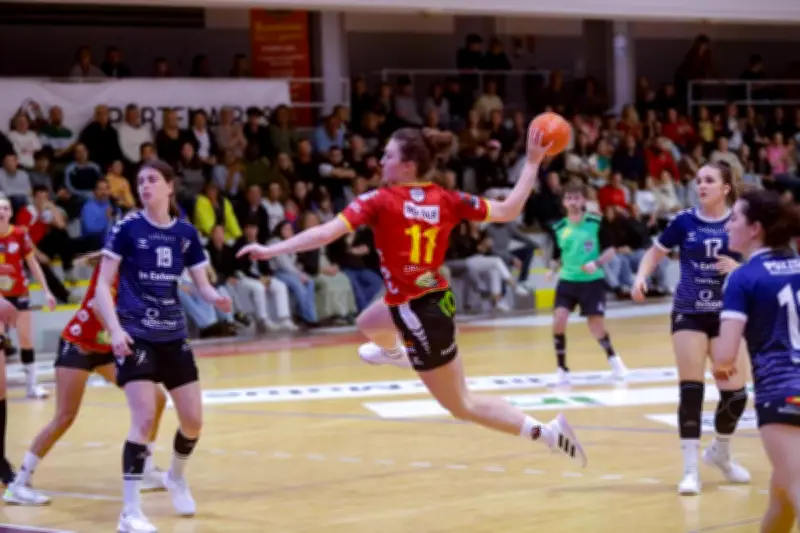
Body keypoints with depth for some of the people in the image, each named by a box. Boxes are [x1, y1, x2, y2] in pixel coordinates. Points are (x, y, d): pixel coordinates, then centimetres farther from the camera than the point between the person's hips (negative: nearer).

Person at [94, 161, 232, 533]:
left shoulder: (186, 233, 4)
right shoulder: (127, 228, -7)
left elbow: (202, 284, 6)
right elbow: (103, 285, -7)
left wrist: (216, 299, -18)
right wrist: (115, 329, -21)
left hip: (173, 336, 5)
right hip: (135, 336, -5)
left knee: (193, 419, 8)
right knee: (144, 418, -18)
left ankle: (176, 478, 39)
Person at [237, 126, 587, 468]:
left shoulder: (381, 201, -19)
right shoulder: (446, 200, -5)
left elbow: (327, 233, -26)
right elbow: (508, 211, -4)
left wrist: (270, 251, -25)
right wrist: (532, 163, 6)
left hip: (420, 315, -7)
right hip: (435, 302, 7)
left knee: (462, 405, 8)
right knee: (368, 322, 36)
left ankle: (548, 432, 3)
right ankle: (393, 352, 70)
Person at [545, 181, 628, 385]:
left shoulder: (595, 223, -7)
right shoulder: (559, 228, 1)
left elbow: (610, 250, -2)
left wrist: (597, 263, -19)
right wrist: (552, 269, -8)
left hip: (592, 281, -2)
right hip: (568, 280, 2)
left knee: (596, 325, -1)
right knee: (559, 319, -16)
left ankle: (613, 358, 30)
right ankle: (562, 369, -4)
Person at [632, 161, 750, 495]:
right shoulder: (684, 221, -4)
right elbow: (655, 253, 7)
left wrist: (739, 268, -21)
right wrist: (641, 278, -11)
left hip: (726, 316, 1)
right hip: (689, 314, -1)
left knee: (735, 392, 2)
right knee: (691, 389, -8)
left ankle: (721, 453, 29)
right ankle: (691, 469, -2)